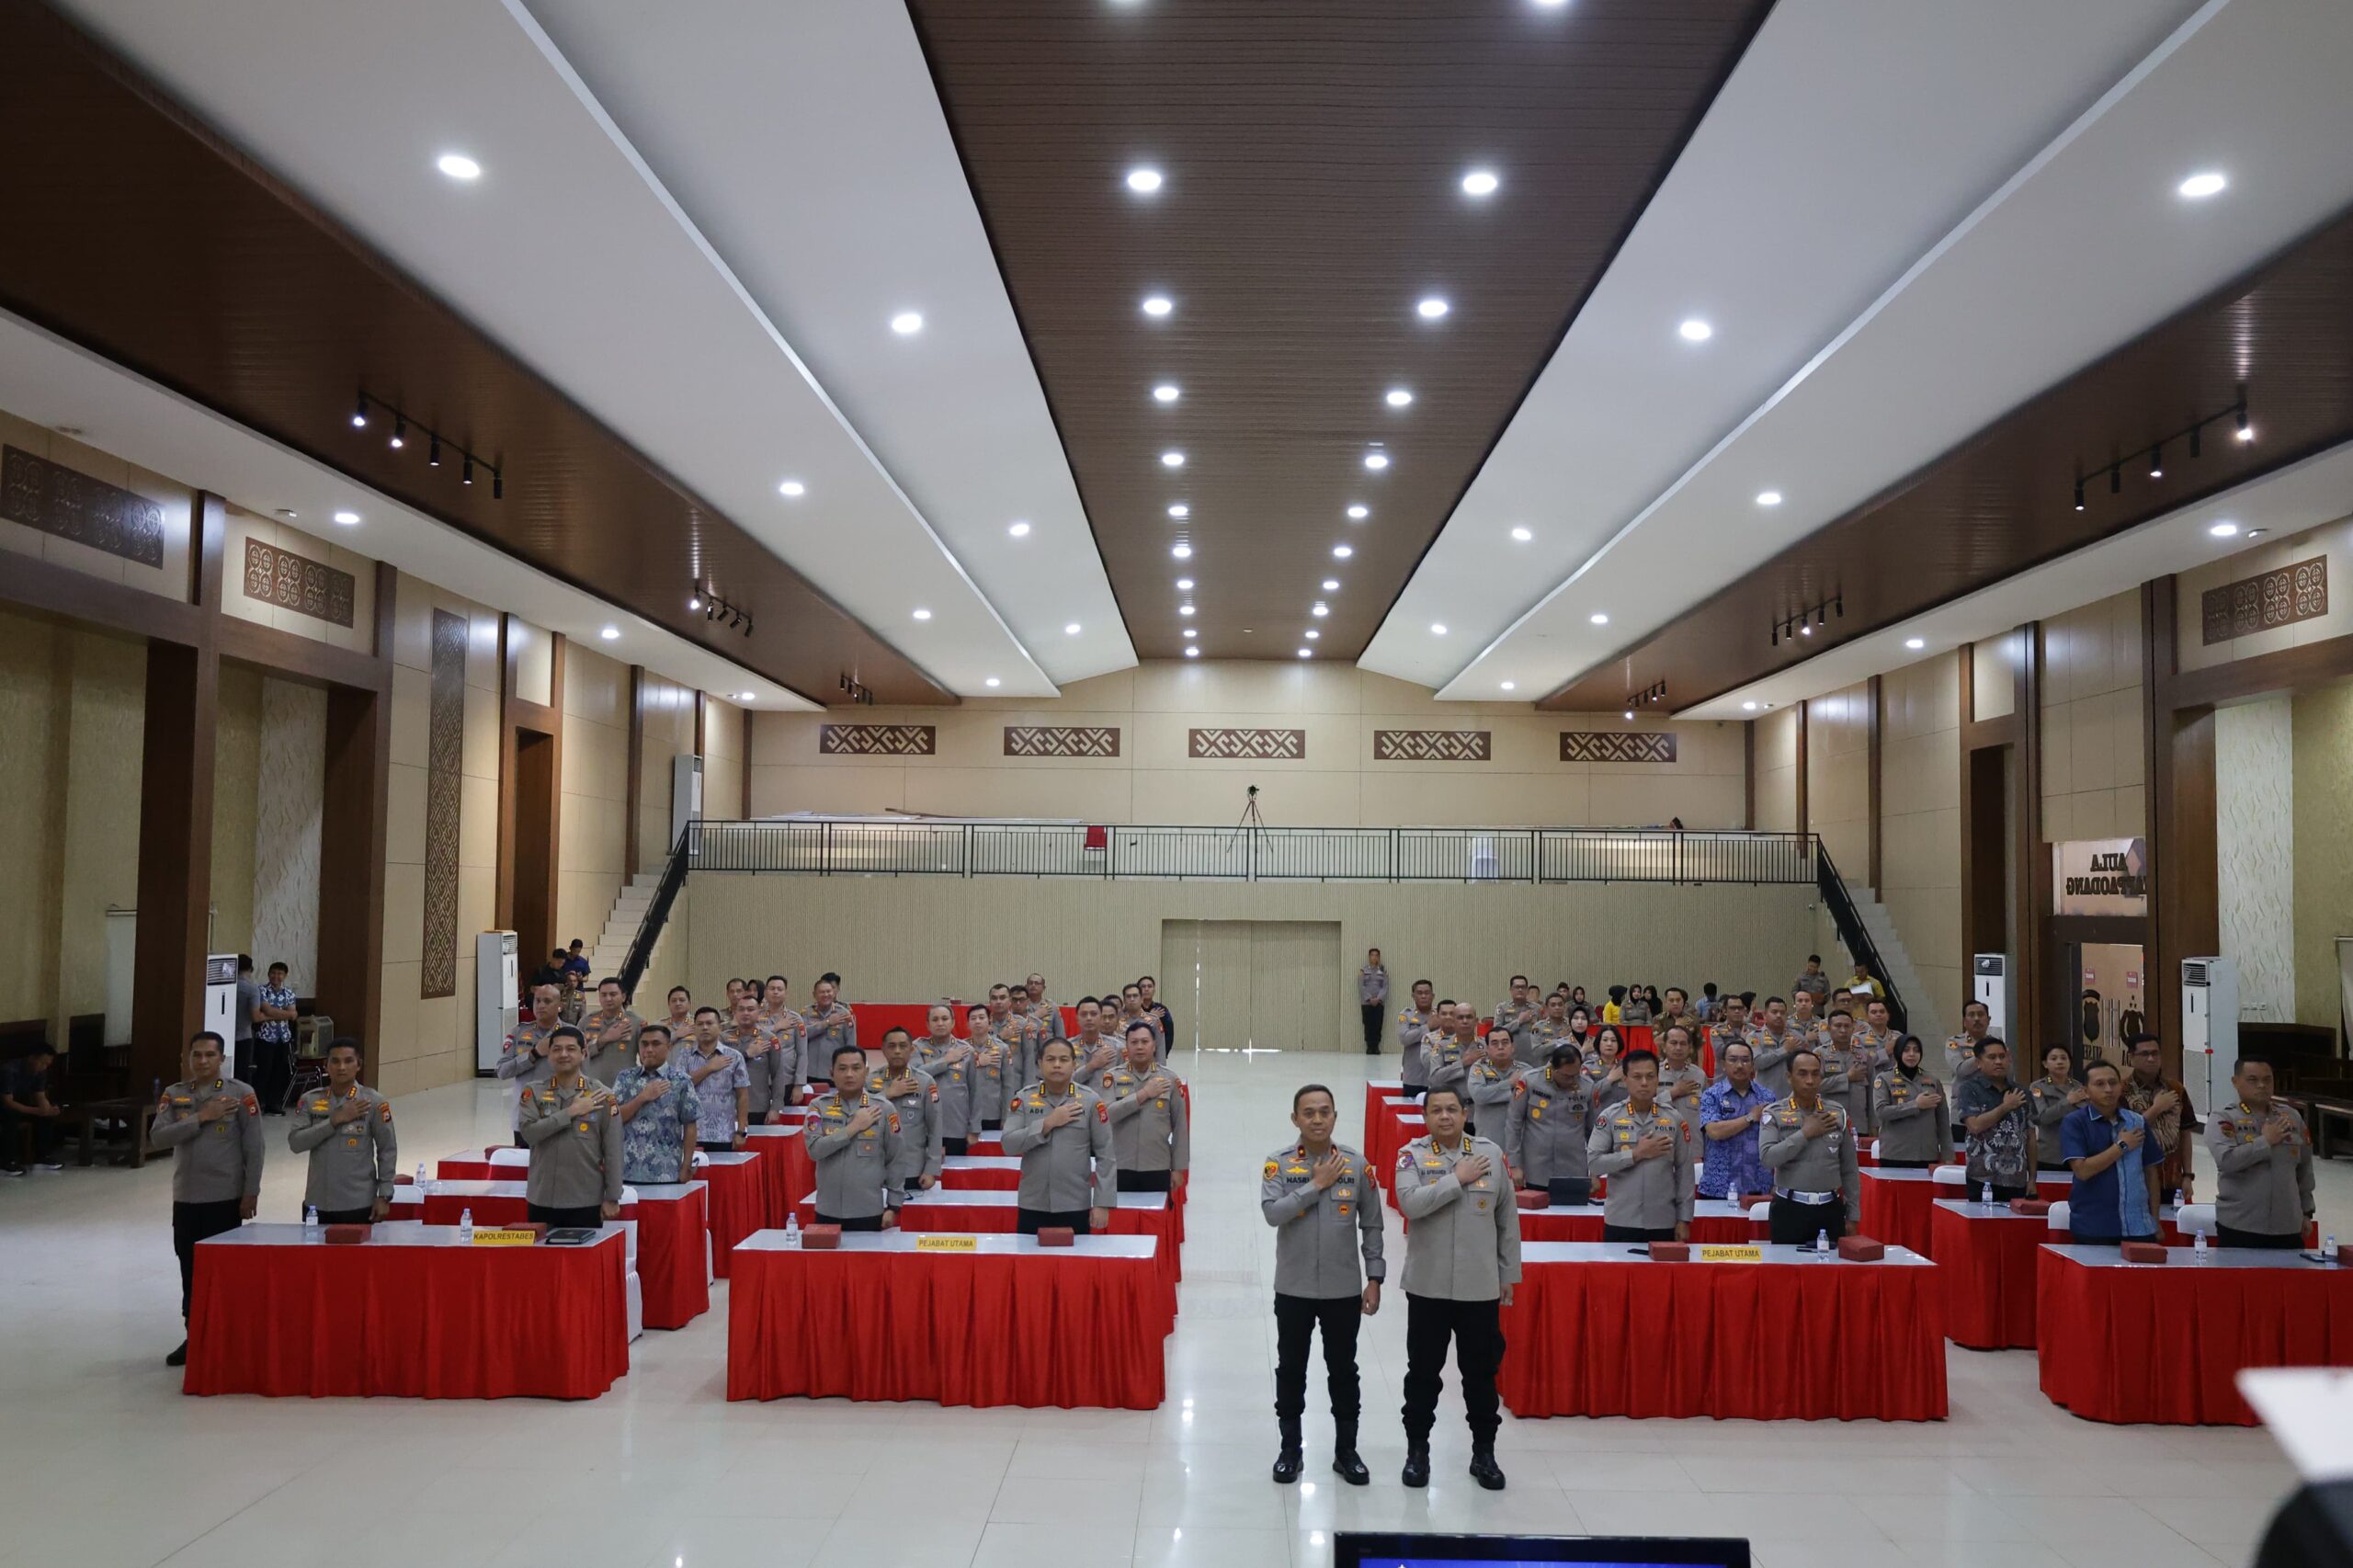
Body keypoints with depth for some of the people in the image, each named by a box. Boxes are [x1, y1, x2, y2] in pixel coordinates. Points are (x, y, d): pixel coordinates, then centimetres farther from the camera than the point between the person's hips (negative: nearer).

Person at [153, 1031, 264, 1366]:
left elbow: (254, 1147, -6)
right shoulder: (174, 1094, 5)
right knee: (190, 1271, 10)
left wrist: (251, 1192, -10)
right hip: (185, 1198, 3)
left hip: (226, 1198, -3)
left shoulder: (241, 1094, -4)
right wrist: (200, 1117, -16)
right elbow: (157, 1137, -9)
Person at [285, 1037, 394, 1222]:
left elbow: (387, 1150, -1)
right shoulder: (310, 1101, 3)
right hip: (317, 1204, 3)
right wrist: (335, 1120, -16)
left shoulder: (373, 1103, -4)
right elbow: (295, 1142, -8)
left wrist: (384, 1196, -4)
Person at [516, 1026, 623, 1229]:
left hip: (586, 1203, -2)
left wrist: (612, 1198, -4)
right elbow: (529, 1132, -14)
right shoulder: (534, 1093, 3)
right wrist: (571, 1112, -16)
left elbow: (612, 1151, -2)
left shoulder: (601, 1096, -2)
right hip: (541, 1201, 2)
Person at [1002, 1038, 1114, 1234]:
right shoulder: (1024, 1098, 2)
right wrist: (1048, 1123, -15)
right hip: (1031, 1206, 1)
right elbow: (1009, 1145, -8)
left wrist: (1102, 1203, -7)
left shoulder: (1090, 1100, -1)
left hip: (1076, 1207, -1)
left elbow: (1106, 1156, -2)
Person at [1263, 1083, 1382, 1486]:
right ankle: (1290, 1450, 26)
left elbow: (1372, 1225, 2)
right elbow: (1272, 1213, -21)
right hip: (1293, 1288, -1)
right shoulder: (1278, 1163, -7)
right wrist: (1316, 1185, -20)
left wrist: (1374, 1279, -1)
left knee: (1343, 1371, 12)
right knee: (1291, 1370, 11)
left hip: (1344, 1288, 1)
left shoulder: (1356, 1164, -3)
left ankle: (1346, 1451, 26)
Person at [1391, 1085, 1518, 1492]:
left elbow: (1508, 1218, 7)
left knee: (1481, 1372, 11)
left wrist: (1509, 1274, 8)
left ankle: (1484, 1452, 27)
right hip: (1427, 1286, -1)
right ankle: (1417, 1449, 25)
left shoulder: (1491, 1153, 0)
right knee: (1423, 1371, 9)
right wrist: (1458, 1179, -19)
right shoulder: (1412, 1155, -5)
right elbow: (1410, 1203, -23)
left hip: (1481, 1287, 1)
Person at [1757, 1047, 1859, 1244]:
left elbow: (1849, 1170, 12)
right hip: (1789, 1209, -2)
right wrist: (1805, 1133, -13)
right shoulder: (1774, 1114, 0)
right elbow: (1767, 1158, -16)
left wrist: (1853, 1216, 10)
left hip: (1831, 1209, 2)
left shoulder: (1838, 1114, 8)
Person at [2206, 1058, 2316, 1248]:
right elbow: (2226, 1160, -22)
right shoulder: (2224, 1120, -5)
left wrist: (2306, 1211, 19)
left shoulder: (2292, 1118, 10)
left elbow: (2304, 1169, 19)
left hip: (2287, 1227, 5)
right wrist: (2265, 1141, -15)